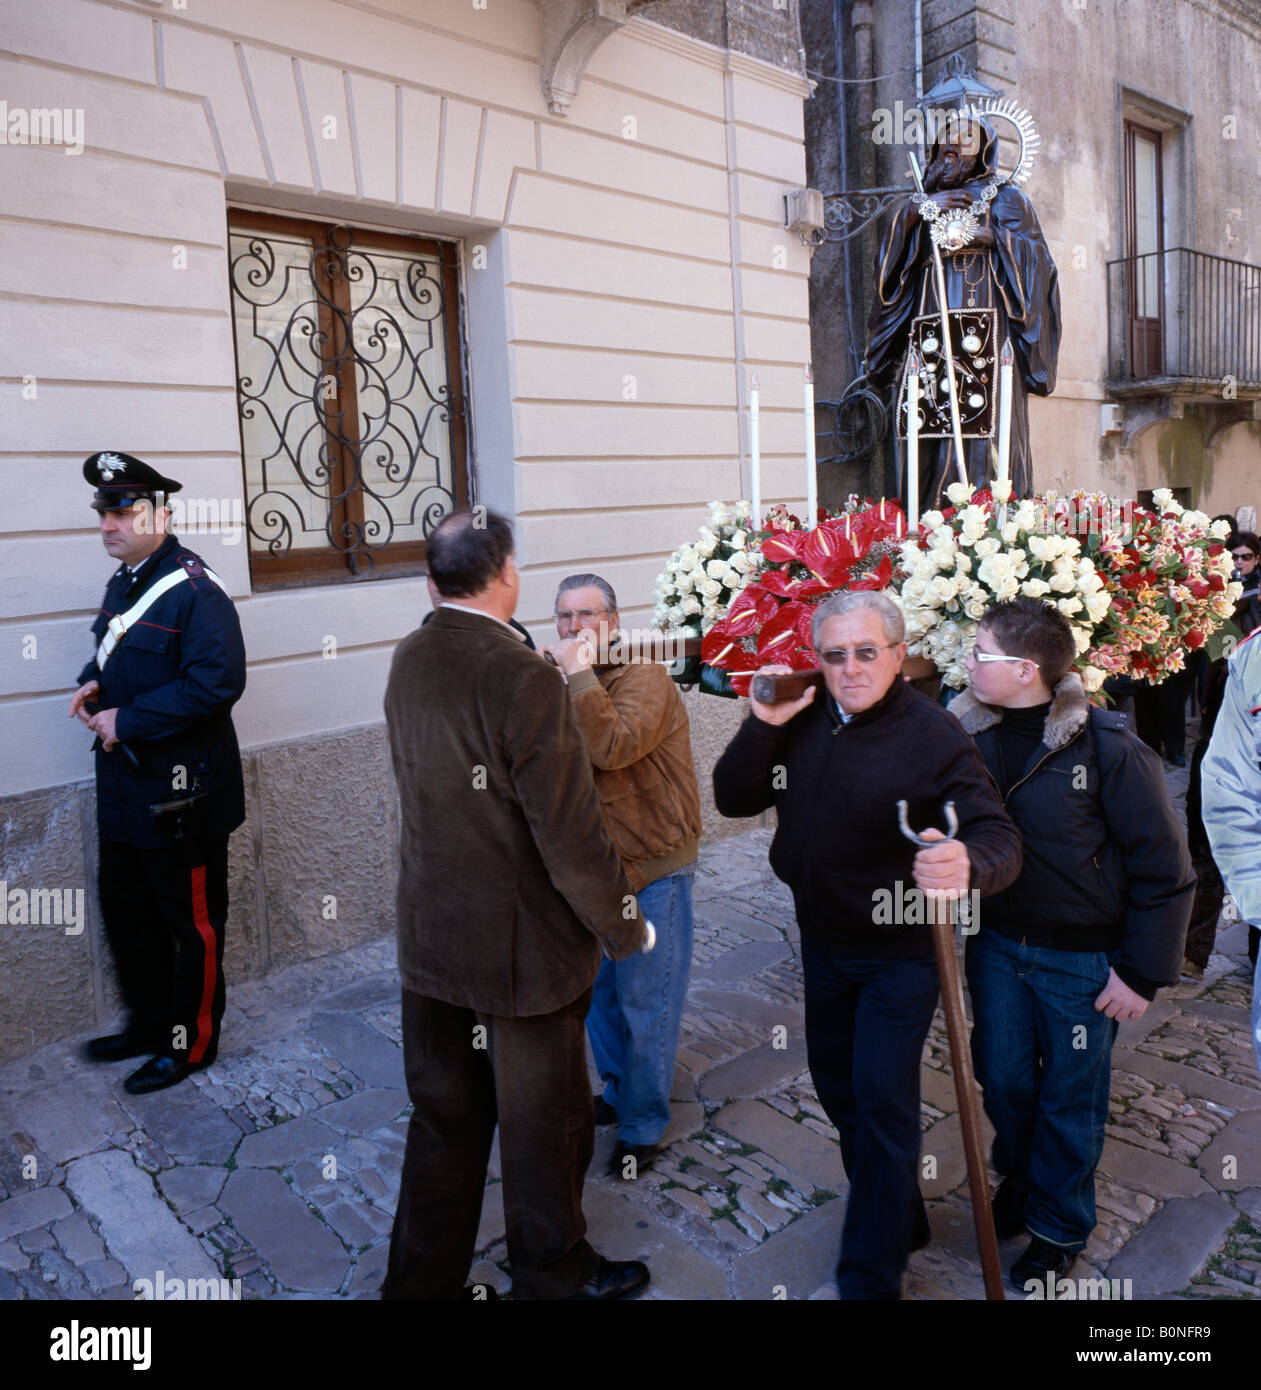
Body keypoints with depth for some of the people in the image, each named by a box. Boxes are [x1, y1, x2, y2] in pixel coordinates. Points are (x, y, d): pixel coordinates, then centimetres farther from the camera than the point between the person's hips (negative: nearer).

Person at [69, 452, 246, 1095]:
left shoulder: (194, 589, -18)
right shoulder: (123, 583, 10)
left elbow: (216, 682, -27)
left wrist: (128, 721, -22)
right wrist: (93, 682, 3)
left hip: (182, 790, -9)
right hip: (125, 783, 9)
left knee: (192, 922, 7)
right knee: (124, 909, 21)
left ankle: (190, 1043, 24)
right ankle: (149, 1023, 40)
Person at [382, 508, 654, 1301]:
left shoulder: (407, 662, -2)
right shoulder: (524, 677, -25)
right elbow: (571, 836, -22)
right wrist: (626, 929, -10)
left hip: (430, 938, 7)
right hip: (520, 947, -6)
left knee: (444, 1120, 22)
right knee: (545, 1126, 17)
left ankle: (423, 1278, 38)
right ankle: (554, 1278, 39)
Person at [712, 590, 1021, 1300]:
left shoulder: (935, 735, -21)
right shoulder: (805, 720, -4)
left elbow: (999, 836, -28)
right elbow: (734, 798, -4)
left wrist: (968, 864, -51)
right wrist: (763, 726, -19)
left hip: (899, 954, -6)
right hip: (824, 941, 7)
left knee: (882, 1101, -2)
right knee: (836, 1082, 20)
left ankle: (872, 1274, 17)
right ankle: (901, 1219, 44)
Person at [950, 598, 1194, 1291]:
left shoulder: (1108, 748, -20)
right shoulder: (971, 734, -7)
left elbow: (1164, 869, -14)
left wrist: (1141, 972, -12)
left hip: (1081, 959, -4)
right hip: (997, 942, 4)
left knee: (1070, 1098, 12)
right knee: (1003, 1078, 18)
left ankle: (1059, 1227, 36)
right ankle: (1018, 1178, 47)